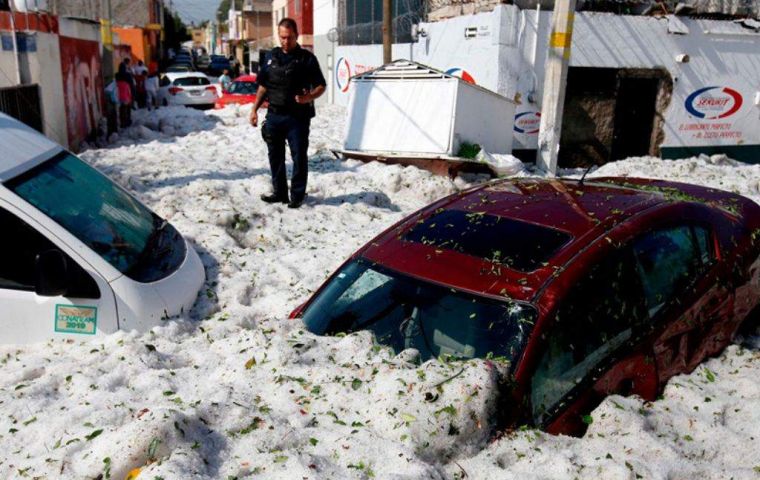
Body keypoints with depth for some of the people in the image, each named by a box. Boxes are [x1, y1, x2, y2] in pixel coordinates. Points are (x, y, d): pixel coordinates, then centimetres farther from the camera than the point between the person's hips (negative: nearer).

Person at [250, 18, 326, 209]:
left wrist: (309, 97, -22)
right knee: (275, 156, 11)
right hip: (274, 115, 5)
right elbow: (263, 86, 18)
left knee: (299, 157, -1)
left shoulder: (307, 58, -2)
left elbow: (321, 86, -1)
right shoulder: (272, 57, 12)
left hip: (297, 117, -5)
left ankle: (297, 195, 10)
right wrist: (255, 109, 11)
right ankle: (279, 192, 23)